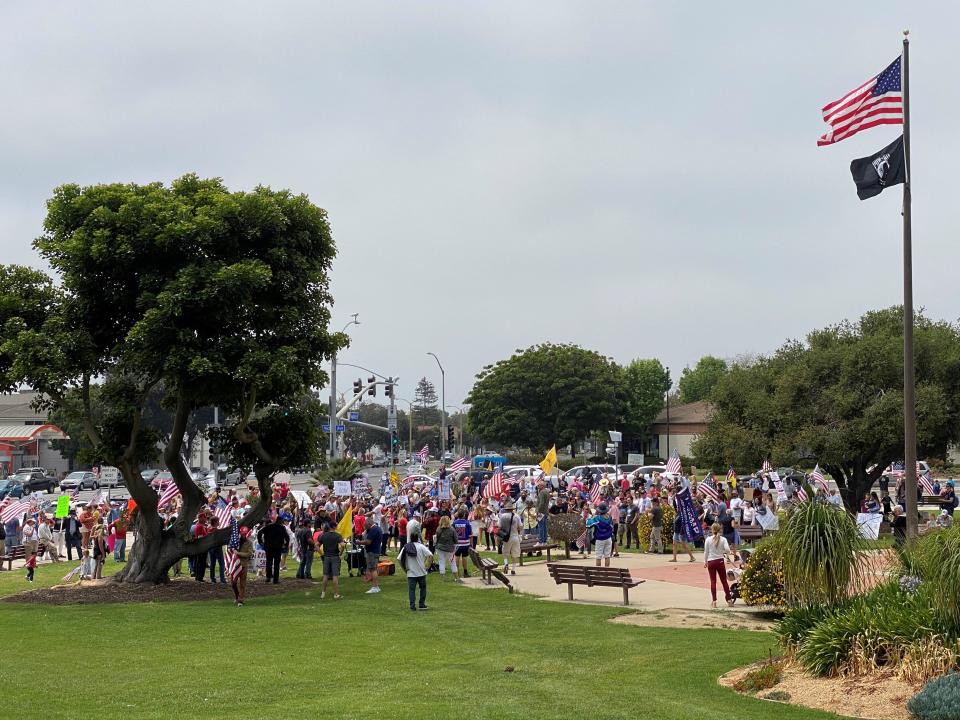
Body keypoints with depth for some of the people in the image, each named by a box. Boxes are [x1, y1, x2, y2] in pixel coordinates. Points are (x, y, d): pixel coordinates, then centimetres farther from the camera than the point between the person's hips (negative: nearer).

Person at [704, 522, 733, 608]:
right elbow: (727, 550, -15)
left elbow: (706, 552, 0)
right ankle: (729, 600, 9)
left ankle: (714, 601, -2)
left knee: (713, 581, 3)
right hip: (720, 561, 0)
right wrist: (724, 552, 8)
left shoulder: (708, 539, -4)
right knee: (724, 581, 8)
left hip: (711, 562, 0)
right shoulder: (723, 539, -5)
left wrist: (705, 561, 12)